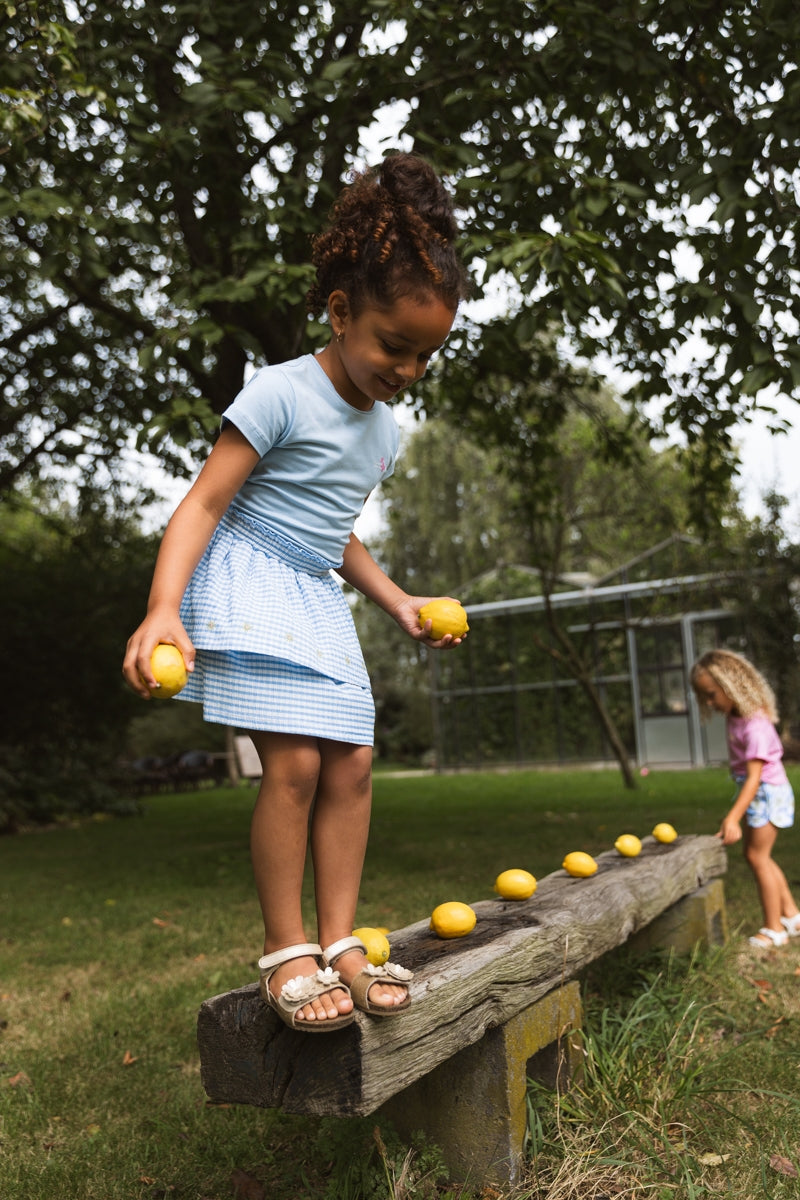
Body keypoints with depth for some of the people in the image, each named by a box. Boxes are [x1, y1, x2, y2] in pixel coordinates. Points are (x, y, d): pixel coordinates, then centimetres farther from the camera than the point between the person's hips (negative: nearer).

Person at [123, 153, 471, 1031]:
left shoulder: (383, 428, 12)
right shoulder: (282, 393, -13)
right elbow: (205, 502, -17)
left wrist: (397, 602, 15)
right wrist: (163, 608, -29)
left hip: (319, 600, 8)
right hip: (251, 585, -8)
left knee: (352, 764, 1)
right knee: (294, 764, -15)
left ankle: (338, 940, 10)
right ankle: (285, 952, -1)